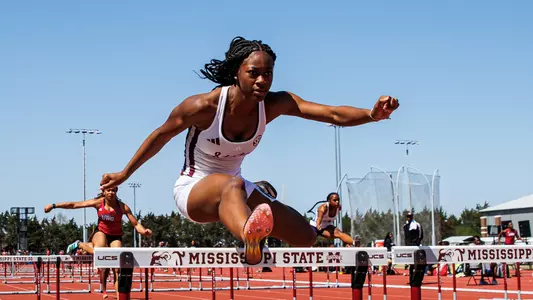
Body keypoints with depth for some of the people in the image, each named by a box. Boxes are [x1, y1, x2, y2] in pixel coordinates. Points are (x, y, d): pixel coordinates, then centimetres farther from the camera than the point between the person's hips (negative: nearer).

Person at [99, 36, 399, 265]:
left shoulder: (274, 104, -15)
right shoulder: (203, 106, -24)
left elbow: (333, 114, -28)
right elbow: (161, 135, -7)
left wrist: (372, 114, -47)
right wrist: (124, 174, 3)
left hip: (232, 187, 6)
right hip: (193, 190, -6)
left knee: (306, 237, -2)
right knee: (233, 184, -45)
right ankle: (251, 241, -79)